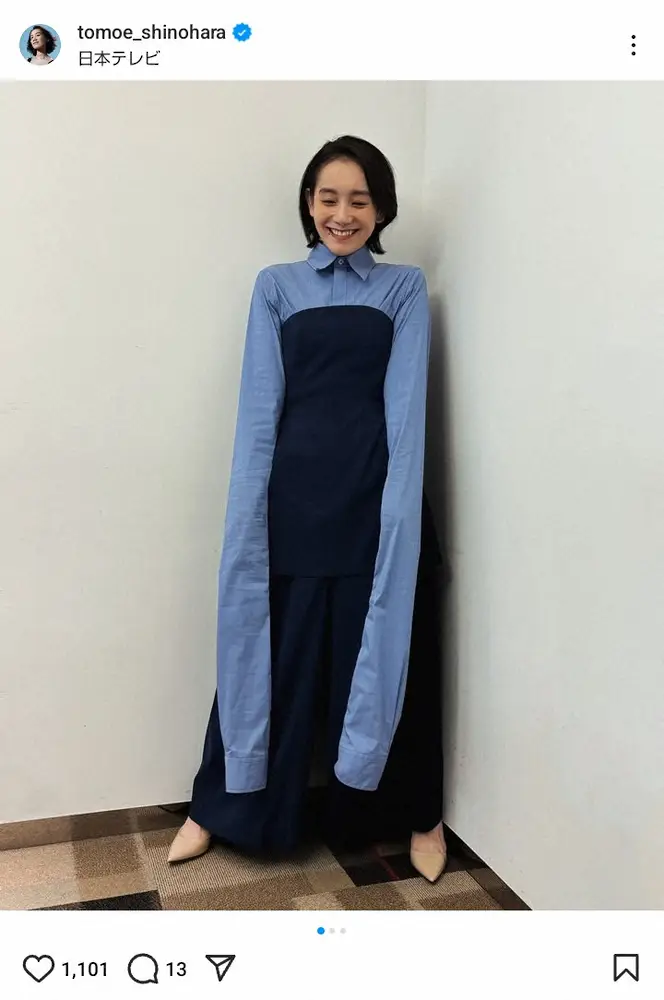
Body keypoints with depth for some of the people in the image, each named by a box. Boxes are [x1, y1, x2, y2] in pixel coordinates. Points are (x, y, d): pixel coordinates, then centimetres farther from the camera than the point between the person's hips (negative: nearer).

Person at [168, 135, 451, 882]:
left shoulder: (405, 289, 9)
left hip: (376, 495, 0)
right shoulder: (276, 287, 10)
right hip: (295, 493, 0)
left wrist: (397, 510, -12)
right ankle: (221, 807, 28)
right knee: (271, 651, 8)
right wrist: (255, 507, -7)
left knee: (389, 654, 9)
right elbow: (260, 406, 1)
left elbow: (405, 405, -2)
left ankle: (416, 815, 29)